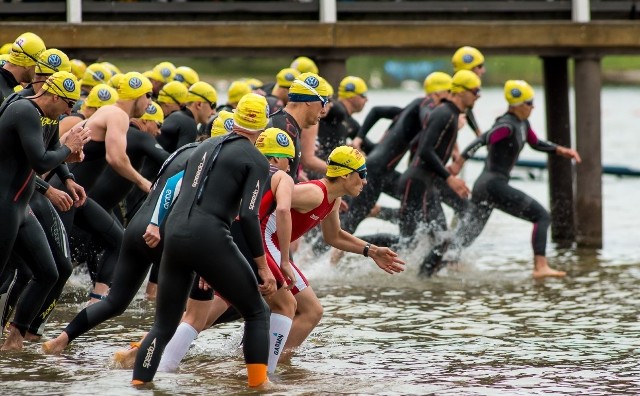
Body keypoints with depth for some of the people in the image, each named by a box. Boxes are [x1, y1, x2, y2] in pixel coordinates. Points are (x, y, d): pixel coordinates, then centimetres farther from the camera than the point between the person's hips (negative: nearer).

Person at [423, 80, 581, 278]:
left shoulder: (522, 124, 14)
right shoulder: (507, 125, -16)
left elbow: (536, 143, 30)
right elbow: (481, 140, -27)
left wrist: (561, 150, 20)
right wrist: (459, 163, -34)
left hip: (483, 187, 10)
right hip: (494, 186, -10)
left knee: (466, 237, 11)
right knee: (542, 216, -8)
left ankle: (426, 268, 11)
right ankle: (540, 267, -15)